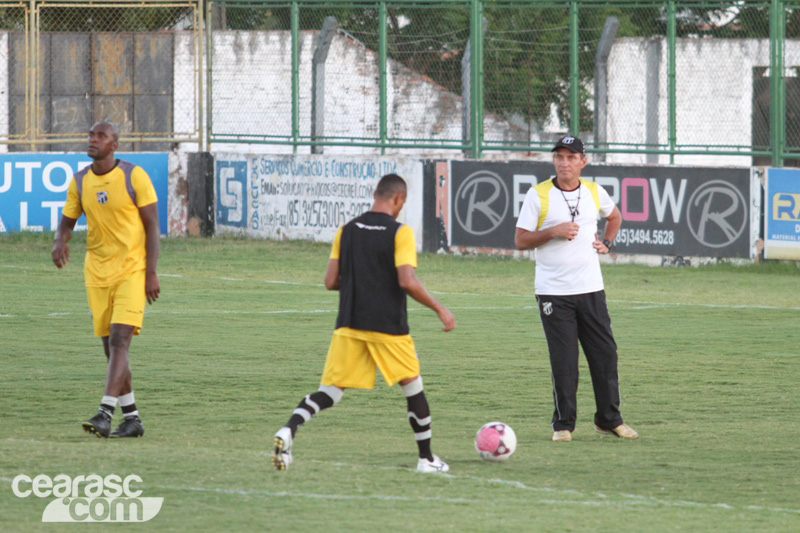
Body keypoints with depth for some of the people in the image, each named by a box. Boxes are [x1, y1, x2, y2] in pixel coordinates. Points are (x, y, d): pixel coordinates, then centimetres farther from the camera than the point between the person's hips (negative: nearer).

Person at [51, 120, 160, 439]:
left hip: (132, 271, -5)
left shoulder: (134, 177, -7)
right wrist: (60, 242, -12)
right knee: (110, 347, 7)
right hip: (97, 274, 5)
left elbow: (152, 226, -5)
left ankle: (105, 414, -25)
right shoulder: (80, 182, 6)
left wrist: (151, 273, -11)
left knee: (119, 341, -17)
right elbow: (67, 221, 13)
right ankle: (131, 419, 17)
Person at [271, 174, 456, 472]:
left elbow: (331, 282, 6)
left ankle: (289, 430, -24)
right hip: (387, 327, -4)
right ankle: (427, 458, 22)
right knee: (413, 388, 15)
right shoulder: (399, 232, -8)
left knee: (330, 390, 3)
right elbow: (407, 282, -17)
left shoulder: (347, 231, 7)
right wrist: (439, 310, -6)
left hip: (348, 325, 4)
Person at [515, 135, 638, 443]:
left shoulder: (594, 192, 7)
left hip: (591, 289, 4)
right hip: (553, 293, -4)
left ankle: (609, 420, 15)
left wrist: (606, 243, 12)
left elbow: (614, 216, 29)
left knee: (605, 354, 4)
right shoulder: (538, 195, -4)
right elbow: (520, 240, -3)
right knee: (563, 362, -4)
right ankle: (563, 425, 6)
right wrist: (553, 231, -17)